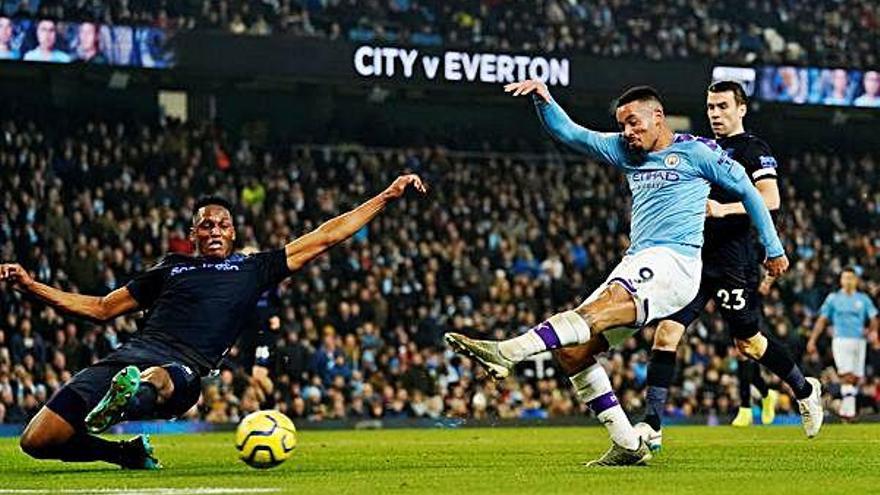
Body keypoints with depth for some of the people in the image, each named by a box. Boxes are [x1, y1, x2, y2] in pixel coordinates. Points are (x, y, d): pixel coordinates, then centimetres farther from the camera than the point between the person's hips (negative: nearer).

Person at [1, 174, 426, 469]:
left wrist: (386, 197, 23)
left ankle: (133, 394, -77)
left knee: (156, 381, -44)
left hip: (182, 369, -3)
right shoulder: (171, 269, 28)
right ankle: (130, 453, 9)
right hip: (129, 355, 3)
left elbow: (324, 237, 26)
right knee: (37, 441, -11)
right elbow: (102, 308, 32)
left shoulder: (253, 268, 24)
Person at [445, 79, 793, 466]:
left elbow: (746, 189, 11)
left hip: (674, 262, -8)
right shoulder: (625, 150, 21)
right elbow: (569, 133, 20)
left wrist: (774, 249, 14)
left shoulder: (695, 151, 4)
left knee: (604, 305, -34)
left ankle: (507, 352, -53)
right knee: (571, 350, -5)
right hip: (637, 266, 8)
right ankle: (627, 445, -4)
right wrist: (544, 100, 1)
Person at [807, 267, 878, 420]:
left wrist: (873, 330, -15)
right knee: (847, 376, -17)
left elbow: (873, 319, 8)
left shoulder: (863, 299, 12)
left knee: (856, 379, 2)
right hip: (841, 340, -3)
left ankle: (844, 410, 16)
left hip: (859, 341, 3)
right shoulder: (833, 298, 8)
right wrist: (812, 340, 1)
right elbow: (822, 320, 8)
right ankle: (849, 411, -21)